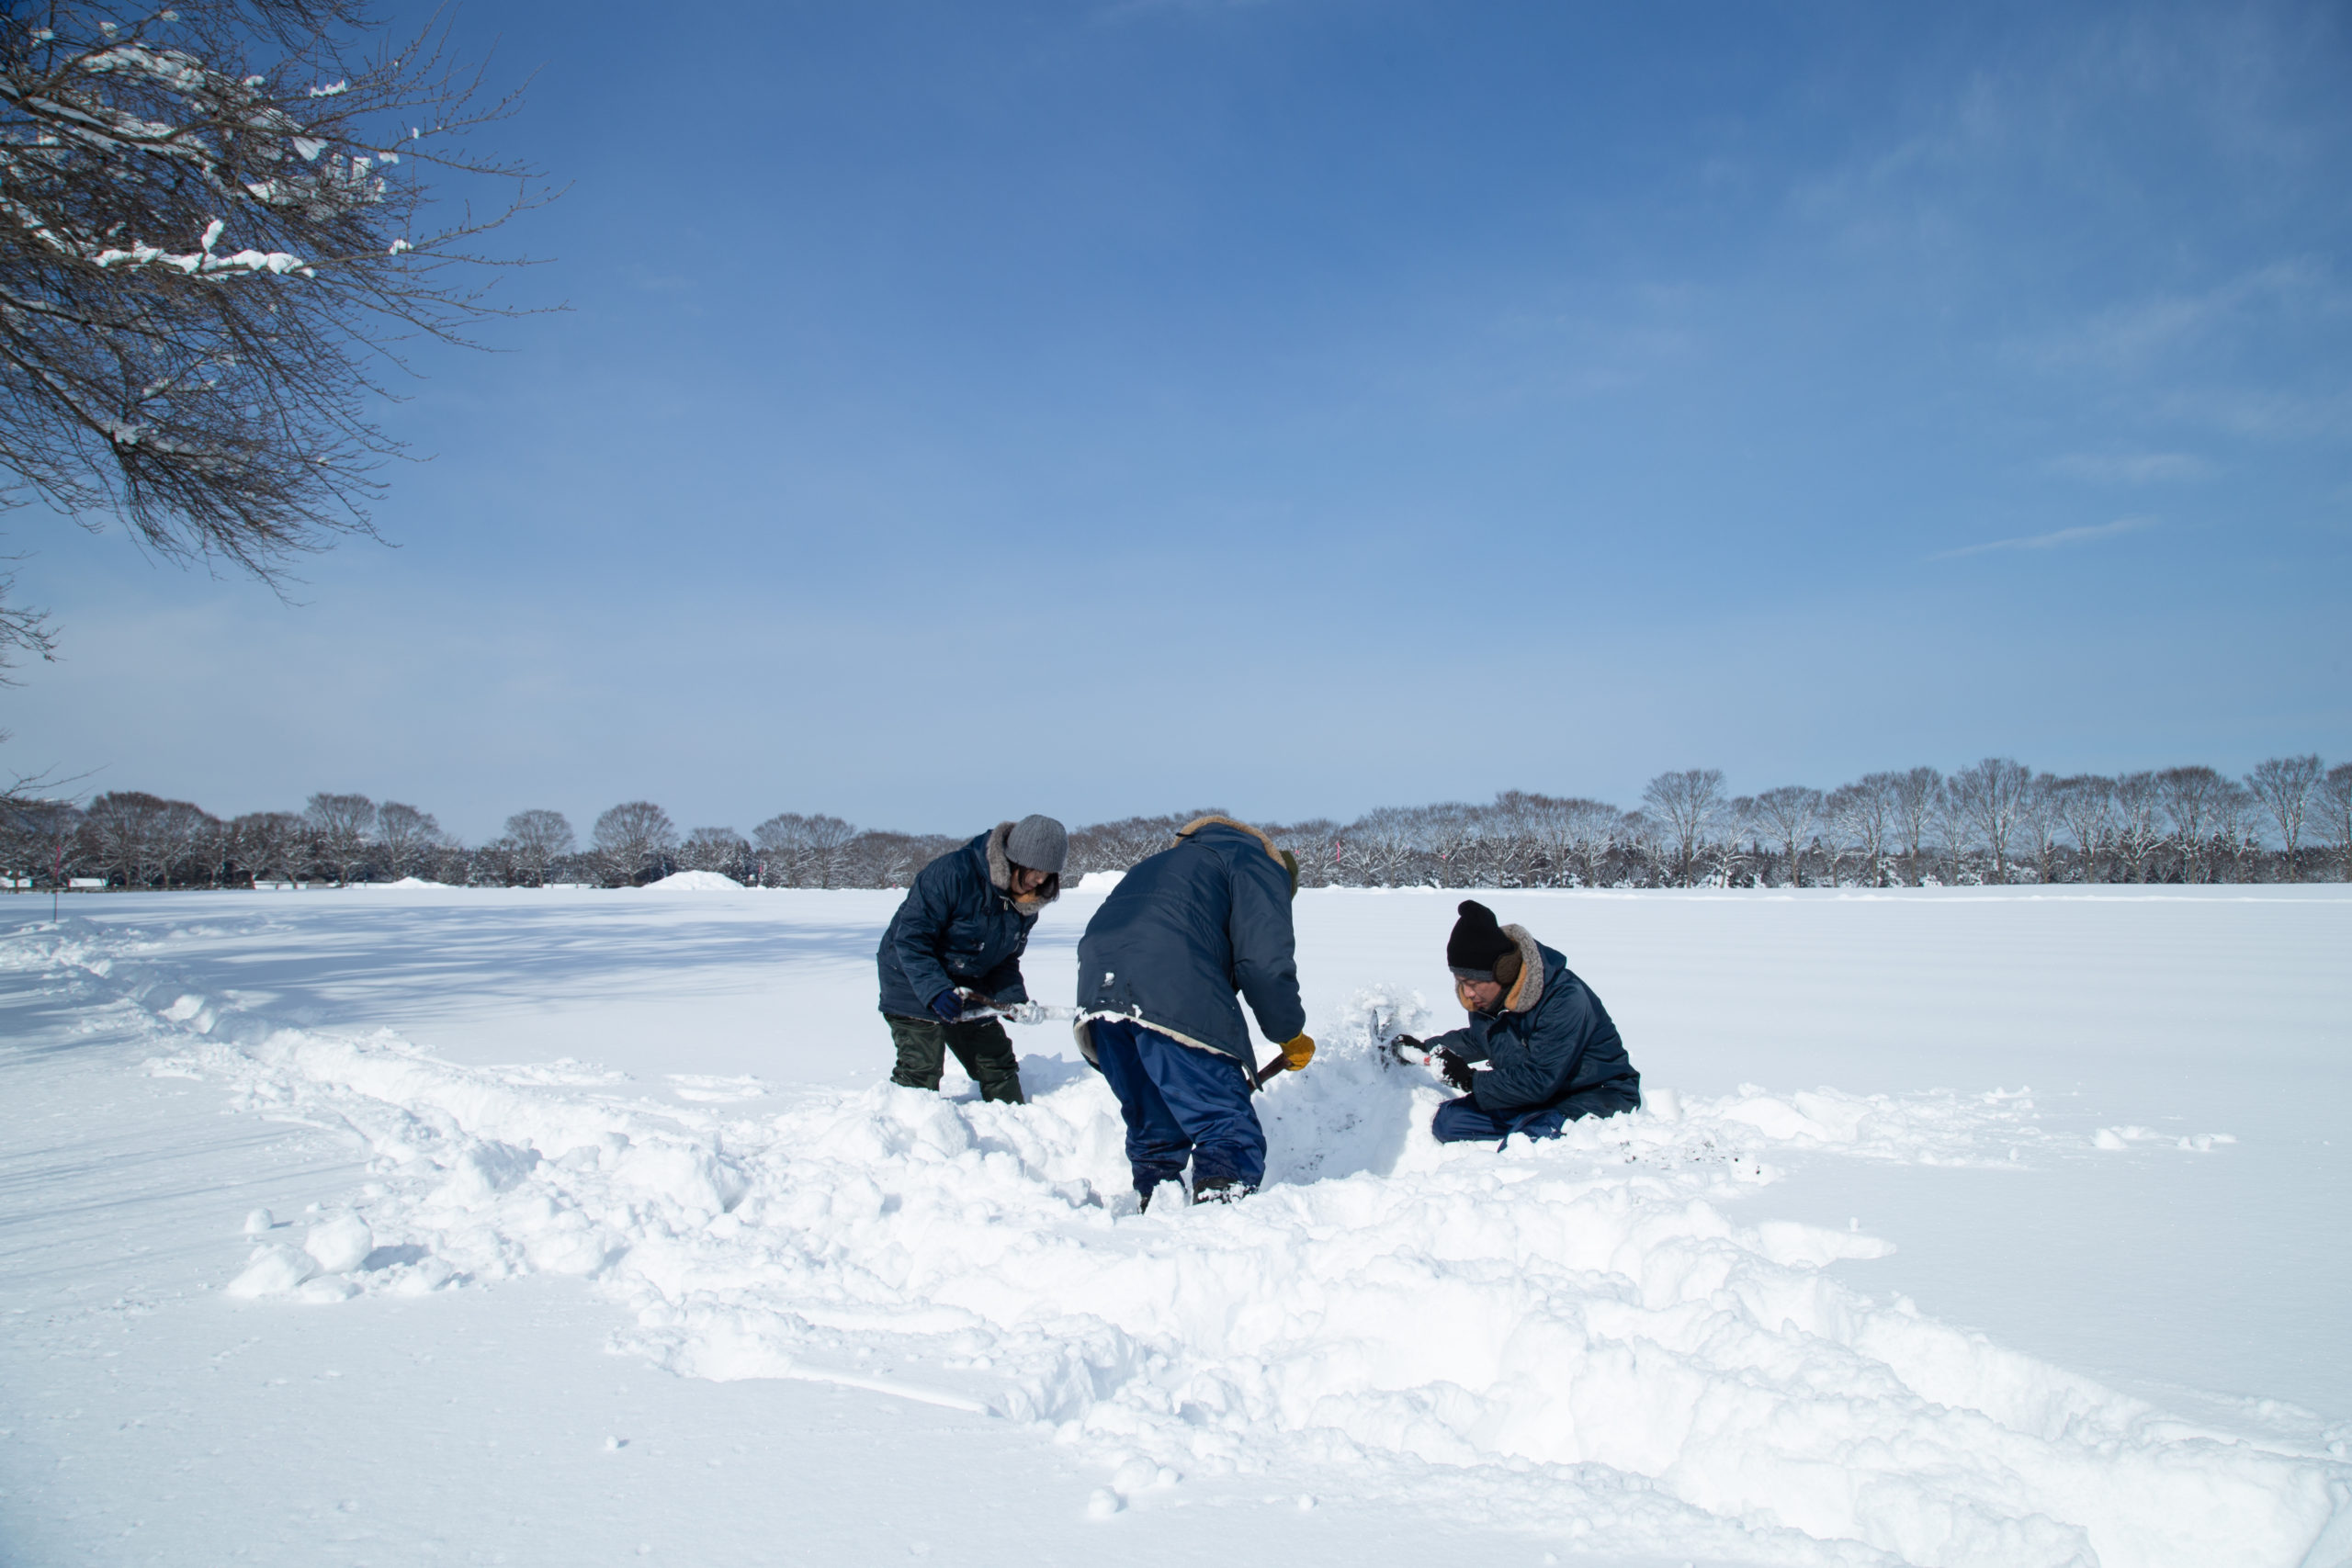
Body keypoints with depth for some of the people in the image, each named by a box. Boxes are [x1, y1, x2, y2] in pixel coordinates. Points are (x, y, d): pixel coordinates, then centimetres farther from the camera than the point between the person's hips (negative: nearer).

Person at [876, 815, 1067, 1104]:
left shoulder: (1027, 902, -3)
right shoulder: (953, 872, -27)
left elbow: (1005, 959, 8)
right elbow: (910, 937, -26)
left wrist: (1014, 998, -11)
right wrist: (936, 991, -35)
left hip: (970, 991, 7)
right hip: (913, 983, -7)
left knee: (999, 1064, 10)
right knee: (921, 1071, -14)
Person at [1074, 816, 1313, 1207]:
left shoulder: (1175, 860, 40)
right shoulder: (1261, 867, 17)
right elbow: (1265, 964, 1)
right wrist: (1291, 1034, 18)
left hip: (1098, 991, 8)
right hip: (1173, 998, -7)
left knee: (1154, 1131, 21)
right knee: (1231, 1131, -5)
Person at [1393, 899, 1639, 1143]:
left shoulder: (1566, 1000, -28)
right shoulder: (1485, 998, -4)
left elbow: (1540, 1081, -30)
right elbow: (1476, 1039, 22)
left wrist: (1471, 1080, -24)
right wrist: (1425, 1049, 12)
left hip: (1601, 1094, -8)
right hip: (1536, 1096, 8)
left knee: (1533, 1135, -37)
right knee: (1448, 1120, -8)